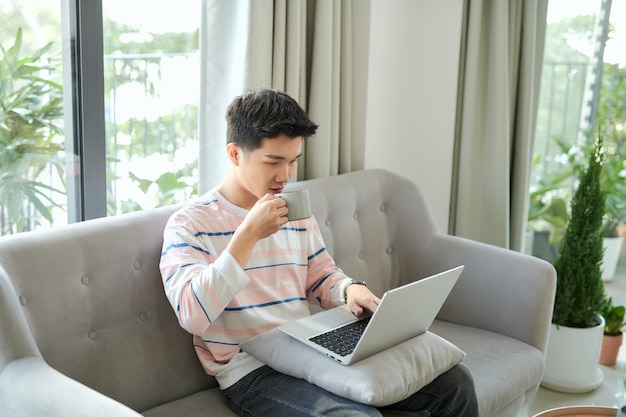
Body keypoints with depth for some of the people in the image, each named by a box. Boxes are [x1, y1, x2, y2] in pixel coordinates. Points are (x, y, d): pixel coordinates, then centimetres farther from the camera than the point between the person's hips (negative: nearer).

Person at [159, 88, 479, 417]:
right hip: (253, 372, -6)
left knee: (454, 381, -3)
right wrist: (249, 234, -23)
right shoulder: (190, 225, -7)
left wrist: (351, 290, -2)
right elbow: (192, 316, -21)